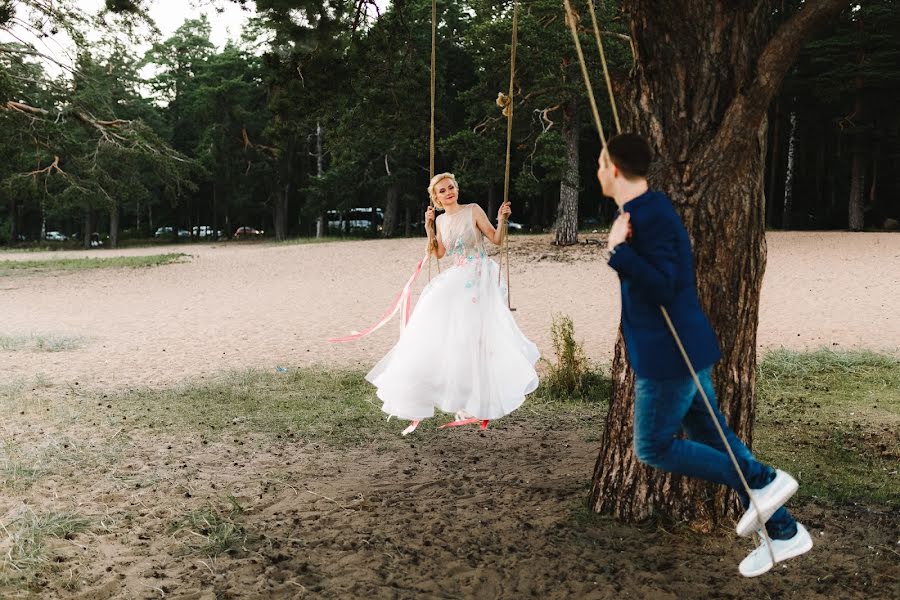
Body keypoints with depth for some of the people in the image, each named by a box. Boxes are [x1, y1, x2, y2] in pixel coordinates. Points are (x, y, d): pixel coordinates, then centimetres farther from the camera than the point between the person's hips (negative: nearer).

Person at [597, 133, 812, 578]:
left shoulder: (650, 217, -21)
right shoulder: (649, 208, 11)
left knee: (653, 448, 3)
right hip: (681, 347, 10)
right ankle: (783, 532, 20)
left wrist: (618, 250, -34)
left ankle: (762, 480, 5)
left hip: (668, 353, -10)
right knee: (710, 437, 15)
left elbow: (662, 289, -30)